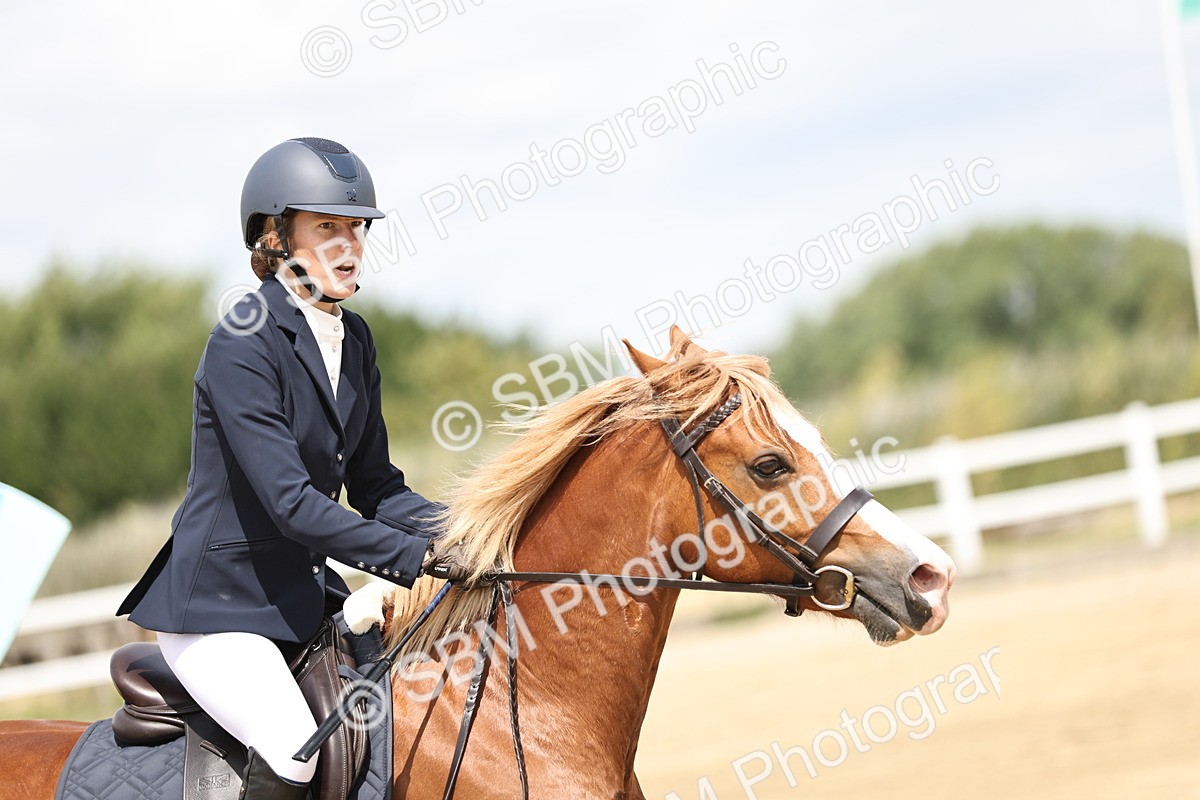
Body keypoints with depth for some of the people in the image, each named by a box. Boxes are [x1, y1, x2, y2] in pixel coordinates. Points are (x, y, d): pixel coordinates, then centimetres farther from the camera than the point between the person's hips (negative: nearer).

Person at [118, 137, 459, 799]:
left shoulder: (353, 340, 6)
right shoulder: (242, 346, -20)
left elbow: (375, 486, 9)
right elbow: (290, 502, -26)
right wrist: (412, 556, -28)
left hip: (306, 592, 9)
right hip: (218, 604, -9)